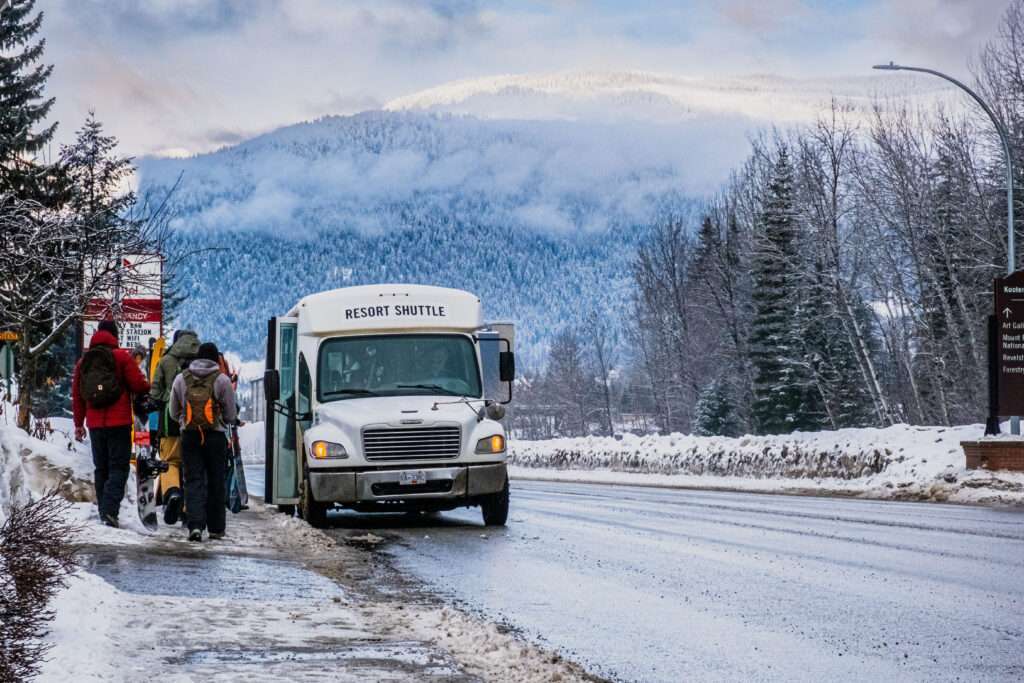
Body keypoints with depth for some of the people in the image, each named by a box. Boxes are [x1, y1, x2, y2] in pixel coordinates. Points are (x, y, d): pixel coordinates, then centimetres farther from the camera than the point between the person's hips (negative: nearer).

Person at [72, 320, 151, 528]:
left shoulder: (83, 362, 11)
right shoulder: (122, 356, -5)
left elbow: (77, 395, 14)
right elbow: (138, 384, -9)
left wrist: (79, 423, 21)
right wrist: (148, 388, 15)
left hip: (95, 424, 5)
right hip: (119, 423, -5)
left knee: (101, 468, 14)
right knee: (118, 467, -4)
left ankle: (104, 512, 14)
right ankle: (110, 509, -21)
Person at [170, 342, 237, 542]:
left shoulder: (180, 379, 4)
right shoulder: (222, 379, -4)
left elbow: (174, 413, 11)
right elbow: (231, 416, 1)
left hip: (189, 436, 1)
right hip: (215, 436, -1)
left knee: (193, 481, 1)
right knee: (215, 482, 8)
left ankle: (195, 525, -15)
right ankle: (216, 529, 12)